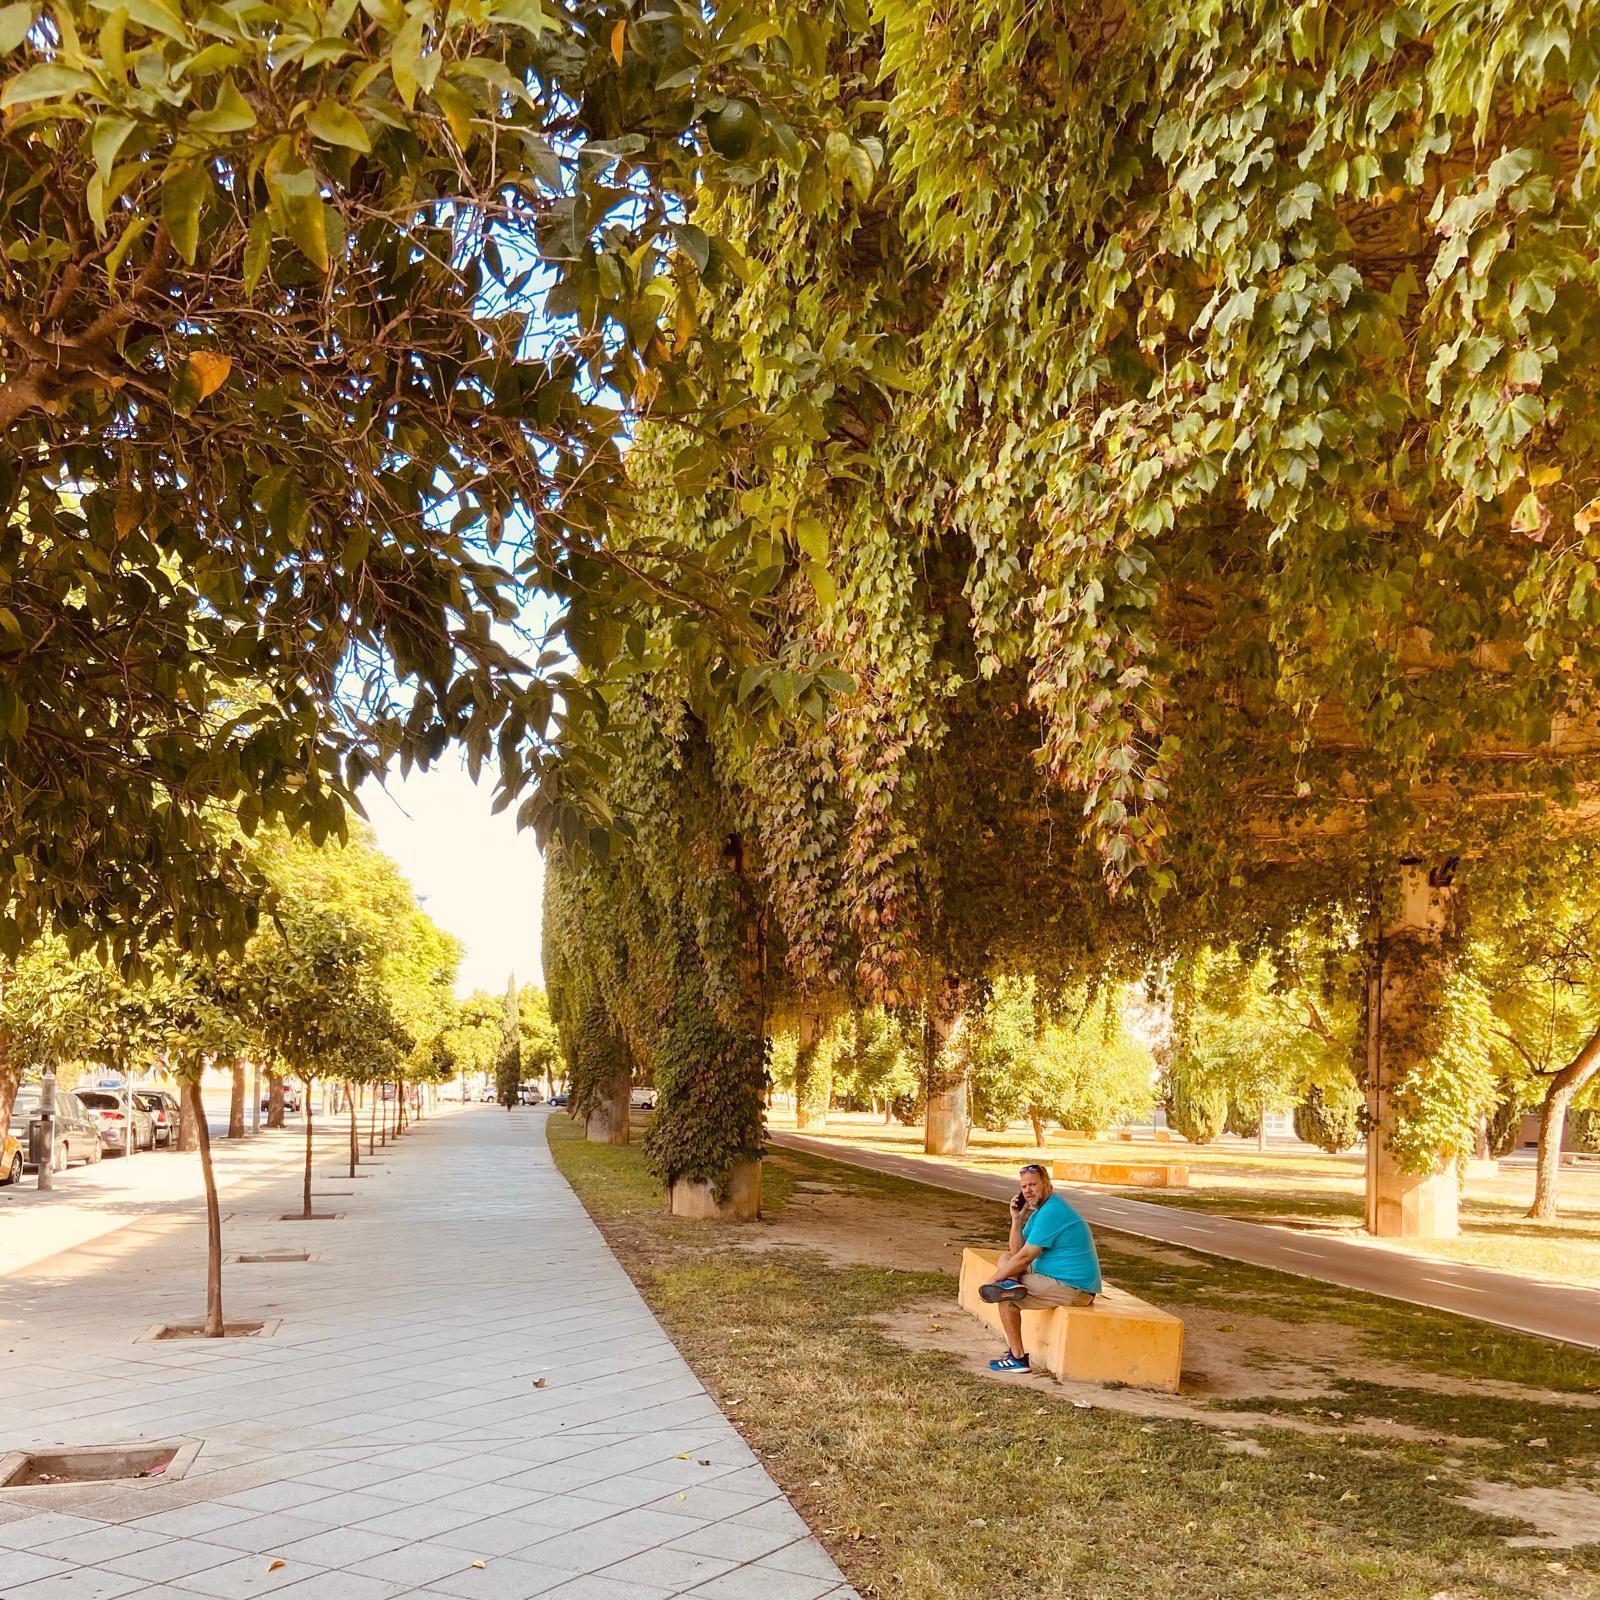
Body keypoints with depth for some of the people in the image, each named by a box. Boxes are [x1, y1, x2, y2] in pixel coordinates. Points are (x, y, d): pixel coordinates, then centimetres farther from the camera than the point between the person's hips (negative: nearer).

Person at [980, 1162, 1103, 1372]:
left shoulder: (1050, 1213, -19)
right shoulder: (1040, 1209, 13)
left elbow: (1024, 1257, -19)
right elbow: (1016, 1250, 12)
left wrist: (994, 1280, -9)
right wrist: (1016, 1219, -1)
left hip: (1073, 1289, -10)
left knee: (1007, 1297, -7)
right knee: (1005, 1259, 14)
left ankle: (1018, 1358, -5)